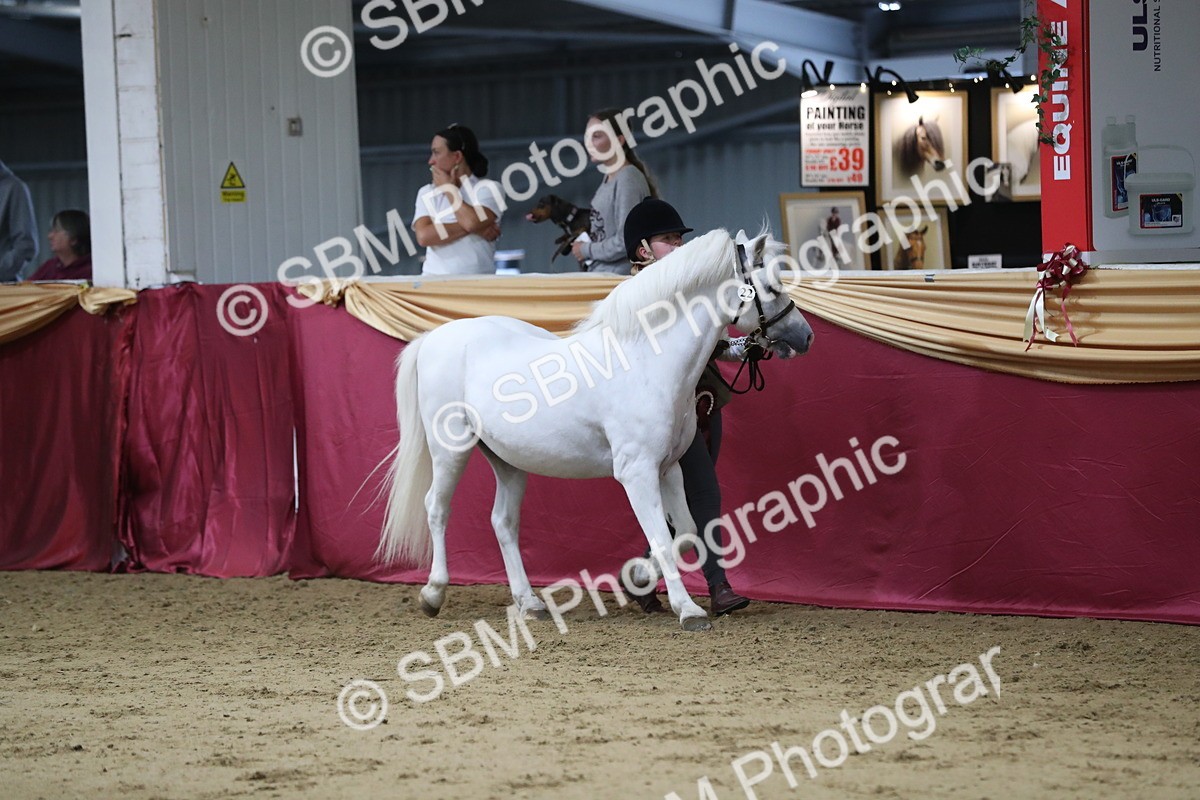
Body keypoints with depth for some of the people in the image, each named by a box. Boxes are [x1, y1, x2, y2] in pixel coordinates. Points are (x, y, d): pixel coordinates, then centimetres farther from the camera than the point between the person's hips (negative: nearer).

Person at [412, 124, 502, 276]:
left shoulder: (487, 189, 5)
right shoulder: (427, 193, 13)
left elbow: (472, 222, -14)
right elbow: (424, 236, -3)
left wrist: (449, 189, 1)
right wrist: (471, 229, -9)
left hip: (478, 279, -2)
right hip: (434, 278, 2)